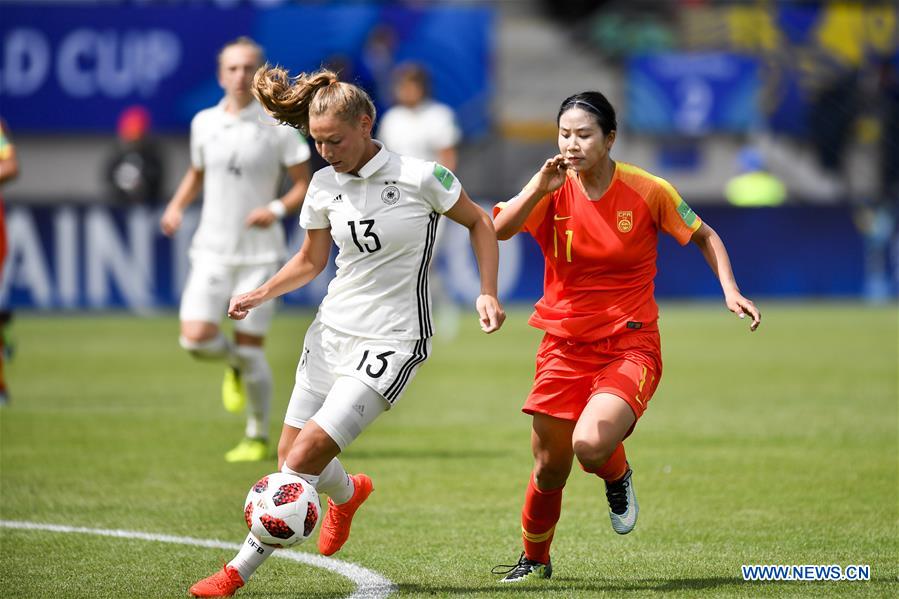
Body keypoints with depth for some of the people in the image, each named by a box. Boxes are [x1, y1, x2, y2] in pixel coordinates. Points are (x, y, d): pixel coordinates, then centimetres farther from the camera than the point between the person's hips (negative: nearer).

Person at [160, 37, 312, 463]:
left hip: (260, 253, -3)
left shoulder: (277, 126, -6)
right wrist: (176, 206, 3)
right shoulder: (203, 123, 4)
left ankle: (258, 436, 18)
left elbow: (305, 184, -1)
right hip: (212, 250, 3)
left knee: (250, 351, -3)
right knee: (196, 339, -15)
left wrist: (277, 209, -20)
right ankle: (235, 364, 22)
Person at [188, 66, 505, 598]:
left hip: (392, 341, -6)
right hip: (333, 329, 6)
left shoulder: (419, 177, -13)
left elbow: (479, 222, 2)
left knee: (306, 456, -15)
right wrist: (262, 294, -1)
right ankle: (348, 493, 44)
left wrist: (488, 293, -6)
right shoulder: (324, 185, 2)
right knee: (291, 456, 8)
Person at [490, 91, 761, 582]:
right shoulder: (552, 191, -4)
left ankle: (617, 476, 9)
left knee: (590, 444, -29)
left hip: (629, 346, -3)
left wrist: (730, 291, -6)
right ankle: (534, 558, 35)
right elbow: (499, 230, -19)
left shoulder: (646, 191, -8)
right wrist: (541, 187, -29)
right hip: (565, 347, 3)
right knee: (549, 467, 7)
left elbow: (704, 236, 6)